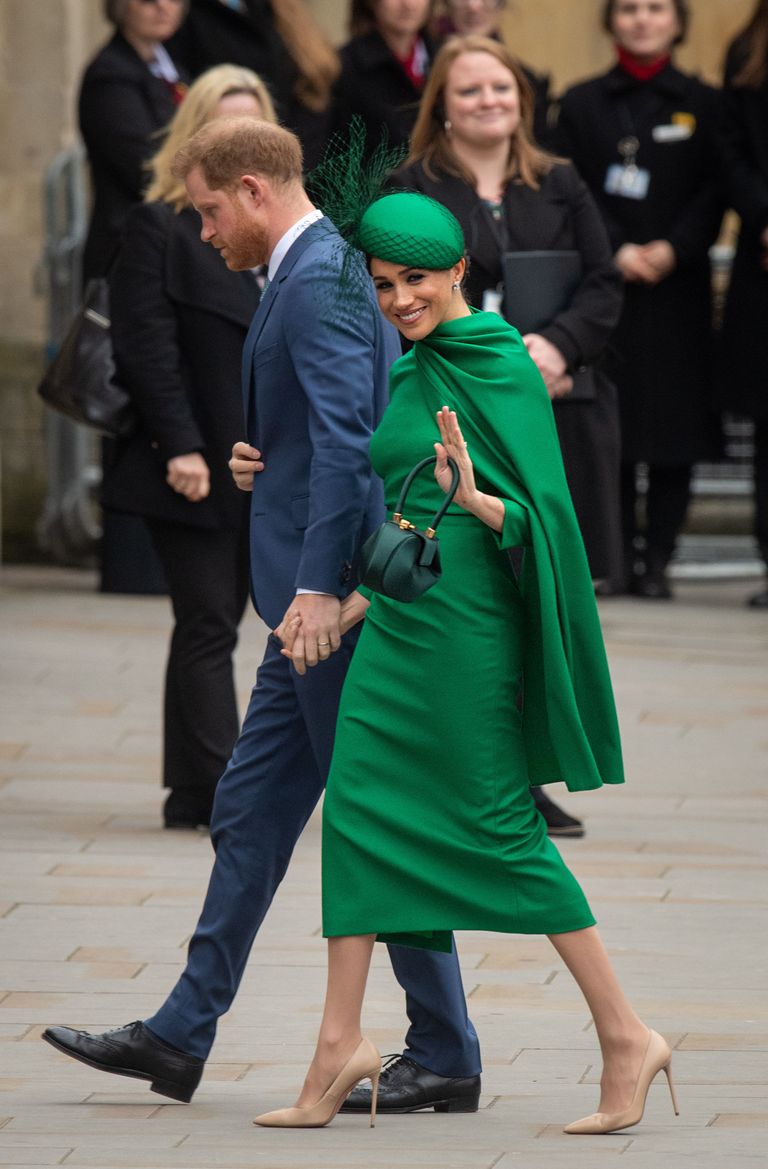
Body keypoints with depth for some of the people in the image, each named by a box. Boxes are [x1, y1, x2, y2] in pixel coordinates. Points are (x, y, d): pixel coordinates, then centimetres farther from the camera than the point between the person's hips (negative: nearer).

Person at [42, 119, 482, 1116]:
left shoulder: (321, 281, -15)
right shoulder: (334, 269, 17)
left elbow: (344, 436, -24)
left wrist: (318, 586, -27)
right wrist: (262, 457, 8)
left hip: (335, 591, -11)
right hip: (322, 587, 11)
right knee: (251, 811, 12)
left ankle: (445, 1057, 0)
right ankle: (181, 1035, 17)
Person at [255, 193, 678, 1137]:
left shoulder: (503, 368, -12)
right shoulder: (412, 372, 13)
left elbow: (538, 511, -15)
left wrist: (472, 499, -33)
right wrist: (356, 604, 21)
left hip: (464, 624, -9)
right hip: (398, 624, 9)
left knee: (501, 828, -5)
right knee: (356, 810, 3)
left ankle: (624, 1038, 2)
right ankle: (340, 1045, 5)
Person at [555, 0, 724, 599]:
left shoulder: (703, 105, 9)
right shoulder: (581, 105, 9)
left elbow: (714, 195, 3)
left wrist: (672, 250, -12)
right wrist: (617, 251, -12)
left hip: (679, 285, 0)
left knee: (675, 431, -3)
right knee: (613, 425, -4)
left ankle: (657, 559, 2)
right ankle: (621, 556, 4)